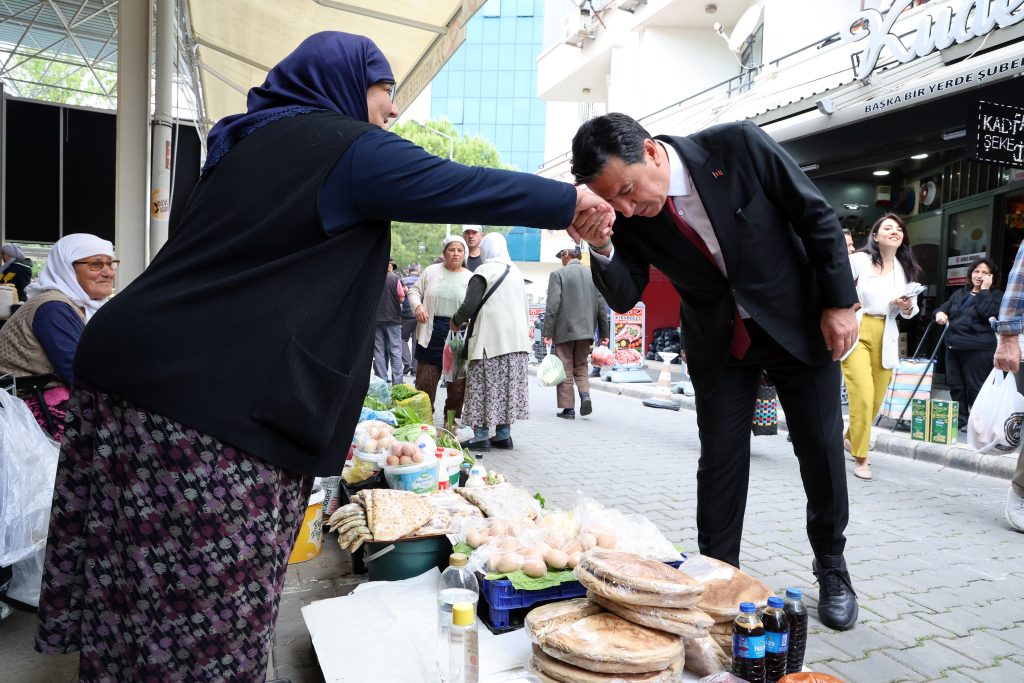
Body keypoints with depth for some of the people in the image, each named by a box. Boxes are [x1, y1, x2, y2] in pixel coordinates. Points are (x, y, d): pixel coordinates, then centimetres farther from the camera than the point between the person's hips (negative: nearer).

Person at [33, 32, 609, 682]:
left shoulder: (249, 143, 22)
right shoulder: (346, 147, -4)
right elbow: (467, 187, -7)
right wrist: (571, 201, 6)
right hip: (212, 410, -9)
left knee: (133, 601, 15)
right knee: (211, 625, 1)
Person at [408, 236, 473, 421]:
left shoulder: (471, 278, 4)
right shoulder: (431, 272, 6)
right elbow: (414, 291, 9)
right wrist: (417, 306, -11)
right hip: (432, 334, 1)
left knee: (457, 382, 5)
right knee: (425, 382, 5)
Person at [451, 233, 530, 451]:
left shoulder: (484, 272, -7)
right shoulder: (516, 272, 14)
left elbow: (470, 306, -11)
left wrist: (456, 321, 6)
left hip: (491, 339, -7)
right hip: (517, 340, 7)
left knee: (484, 387, -2)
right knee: (508, 386, 9)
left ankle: (482, 435, -2)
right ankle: (504, 433, 13)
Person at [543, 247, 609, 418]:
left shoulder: (558, 274, -5)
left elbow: (552, 306, -12)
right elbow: (601, 306, 7)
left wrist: (547, 332, -10)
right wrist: (604, 334, 12)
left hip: (565, 330, -4)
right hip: (586, 331, 4)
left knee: (565, 370, 5)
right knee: (581, 366, 18)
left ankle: (568, 408, 6)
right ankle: (585, 395, -4)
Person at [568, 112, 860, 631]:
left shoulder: (737, 146, -24)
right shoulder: (626, 215, -16)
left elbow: (818, 217, -13)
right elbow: (624, 297, -13)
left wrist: (840, 302, -12)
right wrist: (602, 247, -33)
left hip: (799, 323, -1)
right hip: (719, 342, 2)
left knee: (822, 450, 7)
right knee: (720, 460, 2)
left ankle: (832, 569, 28)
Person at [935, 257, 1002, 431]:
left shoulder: (996, 295, 1)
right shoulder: (960, 293, 18)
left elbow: (987, 312, -17)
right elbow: (945, 307, 19)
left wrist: (984, 290, -13)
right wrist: (940, 312, -5)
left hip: (978, 349, -6)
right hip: (953, 347, 6)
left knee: (975, 388, -5)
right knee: (955, 386, 10)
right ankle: (961, 419, 20)